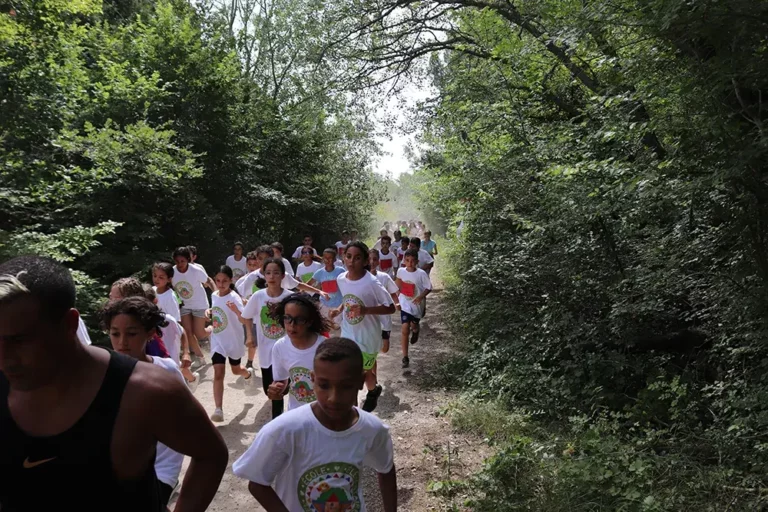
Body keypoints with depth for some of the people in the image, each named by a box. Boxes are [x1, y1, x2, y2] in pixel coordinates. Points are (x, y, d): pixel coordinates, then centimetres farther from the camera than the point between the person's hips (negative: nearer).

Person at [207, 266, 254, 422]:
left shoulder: (234, 297, -23)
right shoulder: (214, 295, -3)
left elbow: (245, 321, -33)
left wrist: (236, 310, -53)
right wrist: (209, 312, -3)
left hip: (234, 340, -3)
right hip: (217, 340, 4)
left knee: (236, 370, 20)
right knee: (218, 373, -8)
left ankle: (248, 373, 56)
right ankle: (218, 410, -8)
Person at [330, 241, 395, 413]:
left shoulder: (372, 283, -25)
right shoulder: (341, 279, -7)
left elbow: (390, 308, -19)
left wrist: (366, 310, -32)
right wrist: (339, 309, -7)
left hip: (367, 336, -5)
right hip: (347, 334, 5)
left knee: (362, 371, 11)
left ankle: (373, 390, 45)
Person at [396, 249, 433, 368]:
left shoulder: (421, 274, -19)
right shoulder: (400, 271, -10)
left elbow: (428, 288, -11)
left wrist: (420, 297, -23)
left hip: (417, 305, 0)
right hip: (405, 304, 1)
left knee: (414, 326, 21)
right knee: (405, 330, -8)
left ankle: (415, 331, 61)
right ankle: (405, 358, -2)